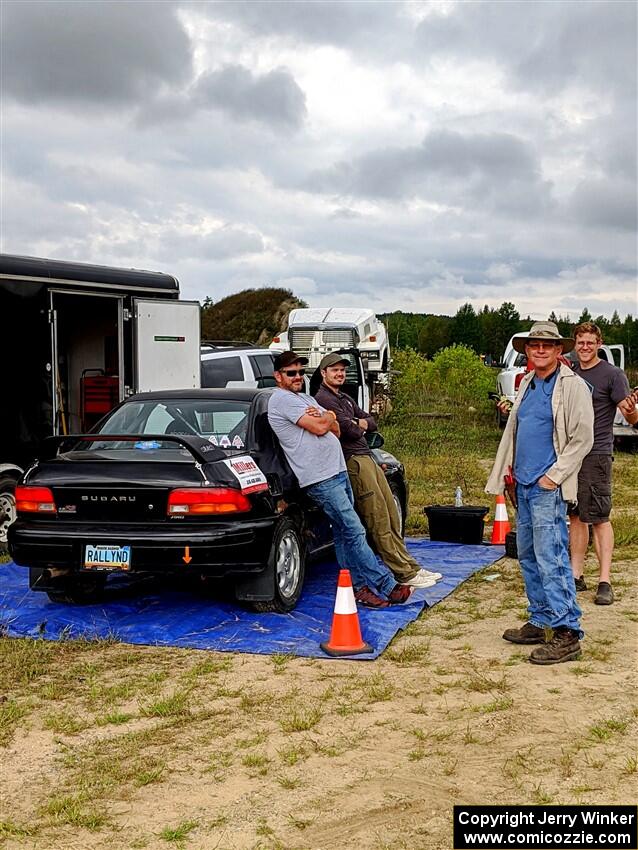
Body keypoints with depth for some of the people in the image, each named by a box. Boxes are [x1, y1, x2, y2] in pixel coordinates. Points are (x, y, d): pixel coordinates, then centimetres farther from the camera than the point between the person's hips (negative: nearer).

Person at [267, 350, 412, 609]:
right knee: (355, 532, -9)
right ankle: (387, 587, -8)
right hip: (321, 478, -9)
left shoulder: (306, 398, 21)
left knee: (344, 533, 10)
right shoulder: (282, 399, -8)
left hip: (338, 471, 10)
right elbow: (319, 428, -16)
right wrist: (327, 417, 5)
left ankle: (359, 586, 13)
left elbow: (335, 430, 16)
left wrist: (323, 417, -4)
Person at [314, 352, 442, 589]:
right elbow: (349, 430, -18)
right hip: (353, 462, -10)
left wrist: (361, 424, -1)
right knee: (379, 521, -10)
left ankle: (409, 567, 10)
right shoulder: (323, 399, -9)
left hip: (367, 458, 10)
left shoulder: (345, 398, 24)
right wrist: (359, 427, 5)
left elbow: (371, 422, 21)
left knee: (391, 516, 7)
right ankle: (404, 572, -10)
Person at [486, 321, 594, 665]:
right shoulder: (527, 384, 15)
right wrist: (510, 468, 13)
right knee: (528, 555, 12)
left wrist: (554, 475, -15)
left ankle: (566, 633, -7)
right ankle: (540, 621, 22)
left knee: (551, 557, -11)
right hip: (524, 483, 8)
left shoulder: (572, 386, -8)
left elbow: (582, 439, -11)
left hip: (548, 488, -8)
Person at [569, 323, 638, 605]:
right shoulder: (570, 373, 13)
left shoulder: (612, 374, -5)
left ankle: (605, 581, -3)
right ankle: (576, 576, 16)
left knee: (599, 518, -6)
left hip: (596, 454, -6)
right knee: (576, 516, 10)